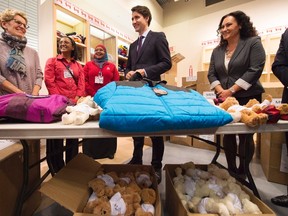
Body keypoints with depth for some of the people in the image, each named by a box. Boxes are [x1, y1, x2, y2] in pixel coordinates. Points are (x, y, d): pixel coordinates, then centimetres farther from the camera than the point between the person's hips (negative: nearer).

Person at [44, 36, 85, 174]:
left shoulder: (78, 65, 19)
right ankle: (57, 169, 18)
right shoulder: (52, 61, 10)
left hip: (74, 103, 3)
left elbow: (81, 83, 7)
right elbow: (49, 81, -3)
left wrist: (76, 99, -8)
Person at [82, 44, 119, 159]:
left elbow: (116, 82, 6)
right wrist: (93, 94, -9)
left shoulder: (112, 66, 14)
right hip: (91, 99, 0)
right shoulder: (88, 65, 14)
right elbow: (84, 81, 3)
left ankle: (109, 151, 16)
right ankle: (90, 152, 15)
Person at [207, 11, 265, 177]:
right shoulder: (217, 51, 13)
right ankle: (231, 170, 23)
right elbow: (212, 74, 6)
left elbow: (255, 70, -11)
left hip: (248, 98, -4)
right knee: (228, 134, 8)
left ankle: (242, 173, 18)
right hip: (224, 99, 4)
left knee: (245, 135, 3)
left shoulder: (253, 43, 0)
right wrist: (221, 91, -11)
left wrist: (231, 90, -17)